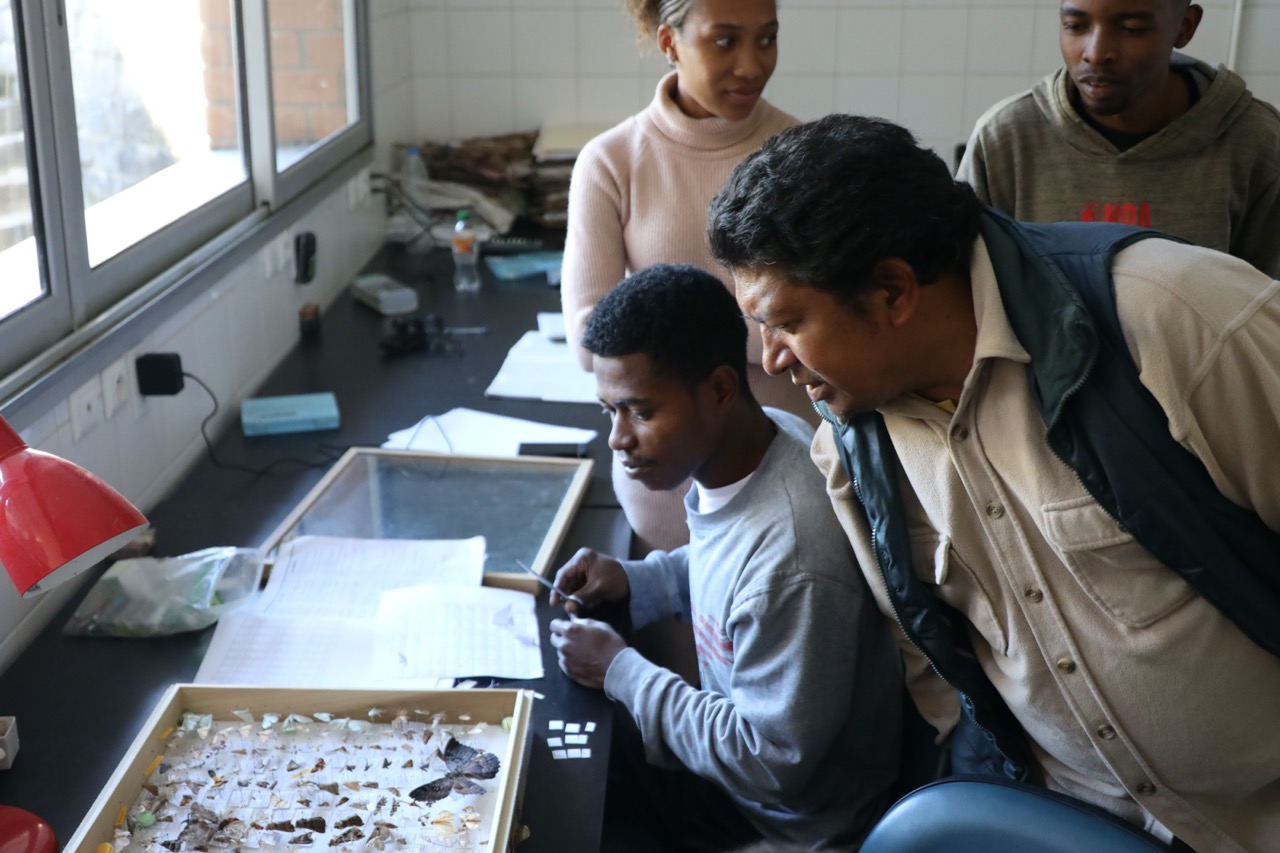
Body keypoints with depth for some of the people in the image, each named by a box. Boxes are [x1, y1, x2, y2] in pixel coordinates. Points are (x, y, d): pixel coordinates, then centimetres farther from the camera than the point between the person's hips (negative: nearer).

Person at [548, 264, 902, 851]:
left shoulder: (787, 559, -37)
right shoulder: (753, 439, -11)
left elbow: (773, 764, -27)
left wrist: (619, 671, -20)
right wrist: (636, 581, -4)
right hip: (738, 744, 7)